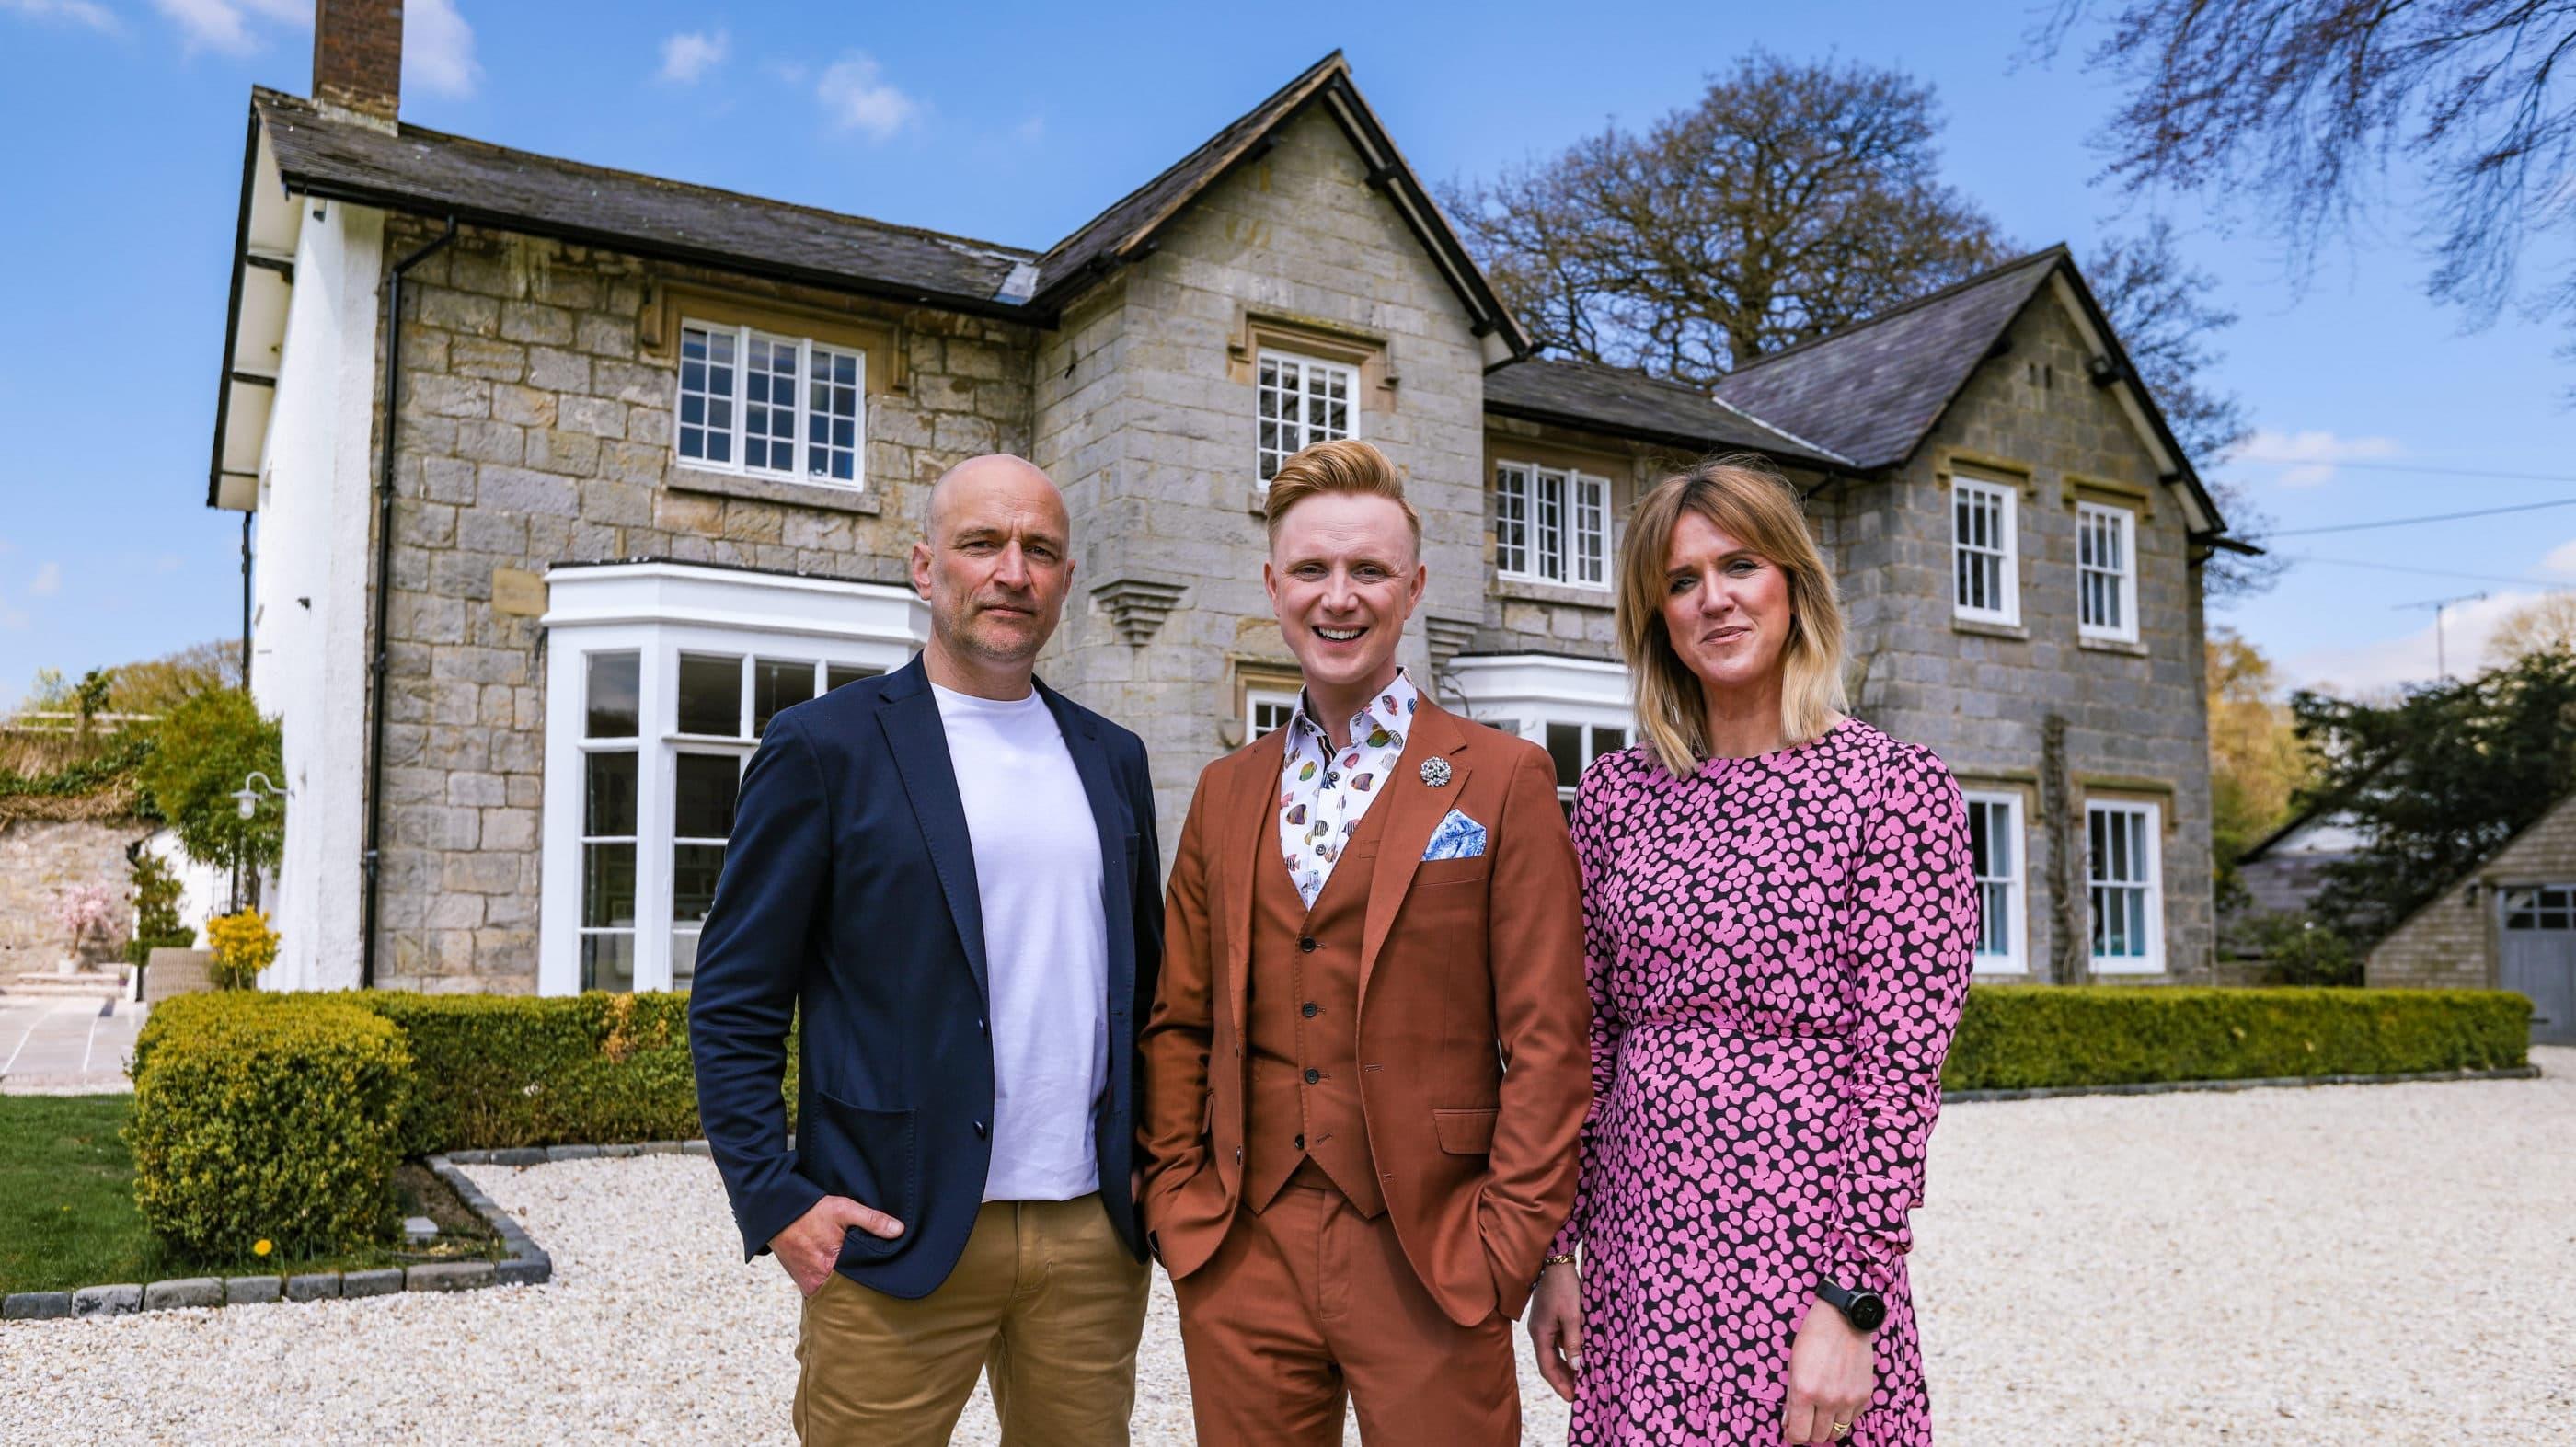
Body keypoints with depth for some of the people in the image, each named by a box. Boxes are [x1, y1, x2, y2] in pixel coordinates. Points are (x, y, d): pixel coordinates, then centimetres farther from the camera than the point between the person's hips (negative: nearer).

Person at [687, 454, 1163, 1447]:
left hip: (1095, 1236, 4)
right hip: (898, 1246, -4)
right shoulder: (825, 746, -3)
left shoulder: (1112, 759, 11)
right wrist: (777, 1203, -11)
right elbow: (734, 1005, -3)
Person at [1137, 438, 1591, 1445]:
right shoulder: (1226, 792, 10)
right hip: (1239, 1261, 4)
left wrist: (1509, 1240, -10)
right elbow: (1179, 1020, 13)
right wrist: (1173, 1194, 3)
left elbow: (1546, 1039, -6)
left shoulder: (1503, 781, -3)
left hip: (1427, 1264, -3)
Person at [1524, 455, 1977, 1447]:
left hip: (1801, 1246, -4)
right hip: (1639, 1248, 4)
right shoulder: (1617, 792, 6)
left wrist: (1852, 1304, -14)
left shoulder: (1896, 787, -6)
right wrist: (1558, 1250, 7)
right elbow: (1587, 1032, 9)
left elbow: (1902, 1065, -10)